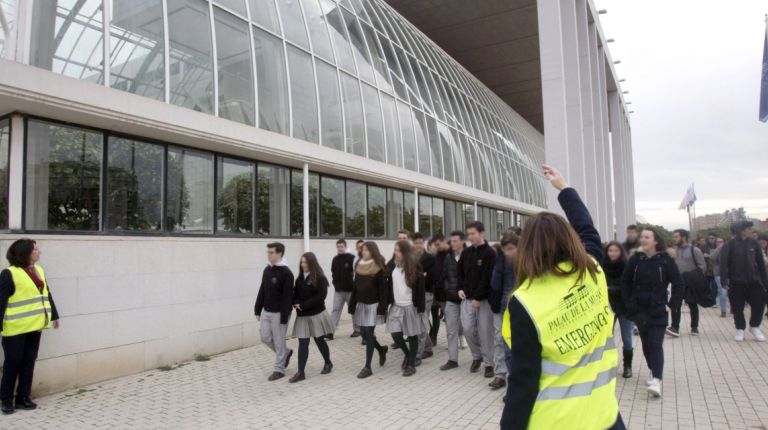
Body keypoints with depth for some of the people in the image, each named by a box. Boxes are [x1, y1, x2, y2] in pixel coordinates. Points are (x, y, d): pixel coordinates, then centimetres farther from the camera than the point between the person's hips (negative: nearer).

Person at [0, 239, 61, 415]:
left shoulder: (39, 270, 10)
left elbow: (47, 294, 17)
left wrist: (54, 315, 19)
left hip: (34, 325, 6)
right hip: (16, 328, -6)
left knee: (29, 362, 11)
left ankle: (23, 398, 21)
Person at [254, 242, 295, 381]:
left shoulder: (286, 273, -17)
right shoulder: (267, 270, 7)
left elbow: (287, 296, -19)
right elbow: (262, 291, 13)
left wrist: (284, 317, -21)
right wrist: (258, 309, 12)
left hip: (279, 313, -8)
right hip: (266, 311, 8)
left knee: (279, 341, 2)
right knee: (265, 337, 13)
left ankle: (279, 369, 16)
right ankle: (286, 353, 34)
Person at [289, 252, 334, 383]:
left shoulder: (320, 278, -10)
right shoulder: (300, 278, 9)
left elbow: (321, 295, -18)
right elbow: (295, 293, 11)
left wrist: (303, 305, -20)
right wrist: (296, 304, -11)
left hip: (317, 314, -5)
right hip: (302, 315, 5)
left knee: (319, 340, 8)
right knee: (303, 343, 2)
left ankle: (328, 363, 31)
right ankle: (300, 373, 6)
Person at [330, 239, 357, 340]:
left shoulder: (352, 258, -10)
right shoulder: (335, 259, 7)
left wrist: (353, 286, -13)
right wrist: (335, 283, 7)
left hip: (350, 290, -4)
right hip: (338, 290, 4)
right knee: (336, 310, 0)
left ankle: (357, 329, 21)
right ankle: (331, 331, -2)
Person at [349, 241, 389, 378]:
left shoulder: (379, 268, -9)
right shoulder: (359, 266, 9)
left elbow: (383, 289, -12)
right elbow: (355, 287, 11)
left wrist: (382, 308, -17)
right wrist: (352, 305, 7)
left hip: (373, 304, -6)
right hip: (361, 304, 6)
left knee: (369, 333, -6)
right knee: (364, 333, 8)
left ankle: (367, 367, 2)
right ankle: (381, 350, 35)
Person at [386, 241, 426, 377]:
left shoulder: (414, 266, -8)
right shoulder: (393, 266, 7)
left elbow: (420, 288, -10)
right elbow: (390, 285, 11)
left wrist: (420, 307, -14)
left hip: (410, 306, -5)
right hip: (396, 306, 5)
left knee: (412, 335, 3)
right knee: (395, 333, -1)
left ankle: (411, 365, 15)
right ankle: (407, 354, 26)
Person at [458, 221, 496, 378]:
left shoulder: (490, 253, -10)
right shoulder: (466, 253, 9)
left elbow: (488, 278, -15)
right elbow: (460, 272, 18)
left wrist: (478, 298, -18)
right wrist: (460, 288, 1)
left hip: (483, 299, -5)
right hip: (467, 298, 5)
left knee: (485, 331, 0)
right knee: (468, 329, 3)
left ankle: (489, 363, 13)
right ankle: (477, 356, 25)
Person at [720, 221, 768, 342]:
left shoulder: (753, 243, 1)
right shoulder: (729, 246, -10)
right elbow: (723, 264, -13)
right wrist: (724, 281, -22)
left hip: (753, 281, 3)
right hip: (736, 282, -3)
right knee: (738, 308, 5)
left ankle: (754, 327, 21)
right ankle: (740, 329, 22)